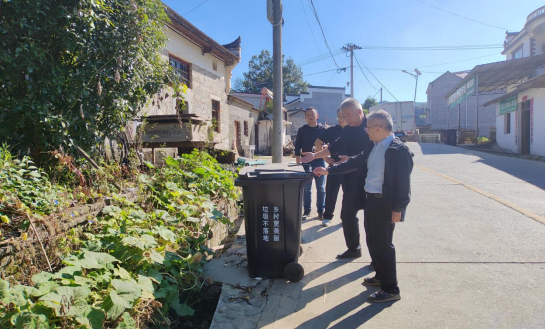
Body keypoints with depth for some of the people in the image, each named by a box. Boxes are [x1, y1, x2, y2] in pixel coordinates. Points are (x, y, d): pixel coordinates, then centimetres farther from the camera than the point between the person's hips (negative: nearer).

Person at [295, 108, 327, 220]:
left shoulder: (323, 130, 4)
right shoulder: (302, 130, 5)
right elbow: (297, 147, 5)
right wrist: (298, 162, -1)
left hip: (320, 161, 0)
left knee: (321, 188, 4)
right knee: (306, 188, 4)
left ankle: (321, 211, 14)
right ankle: (307, 211, 13)